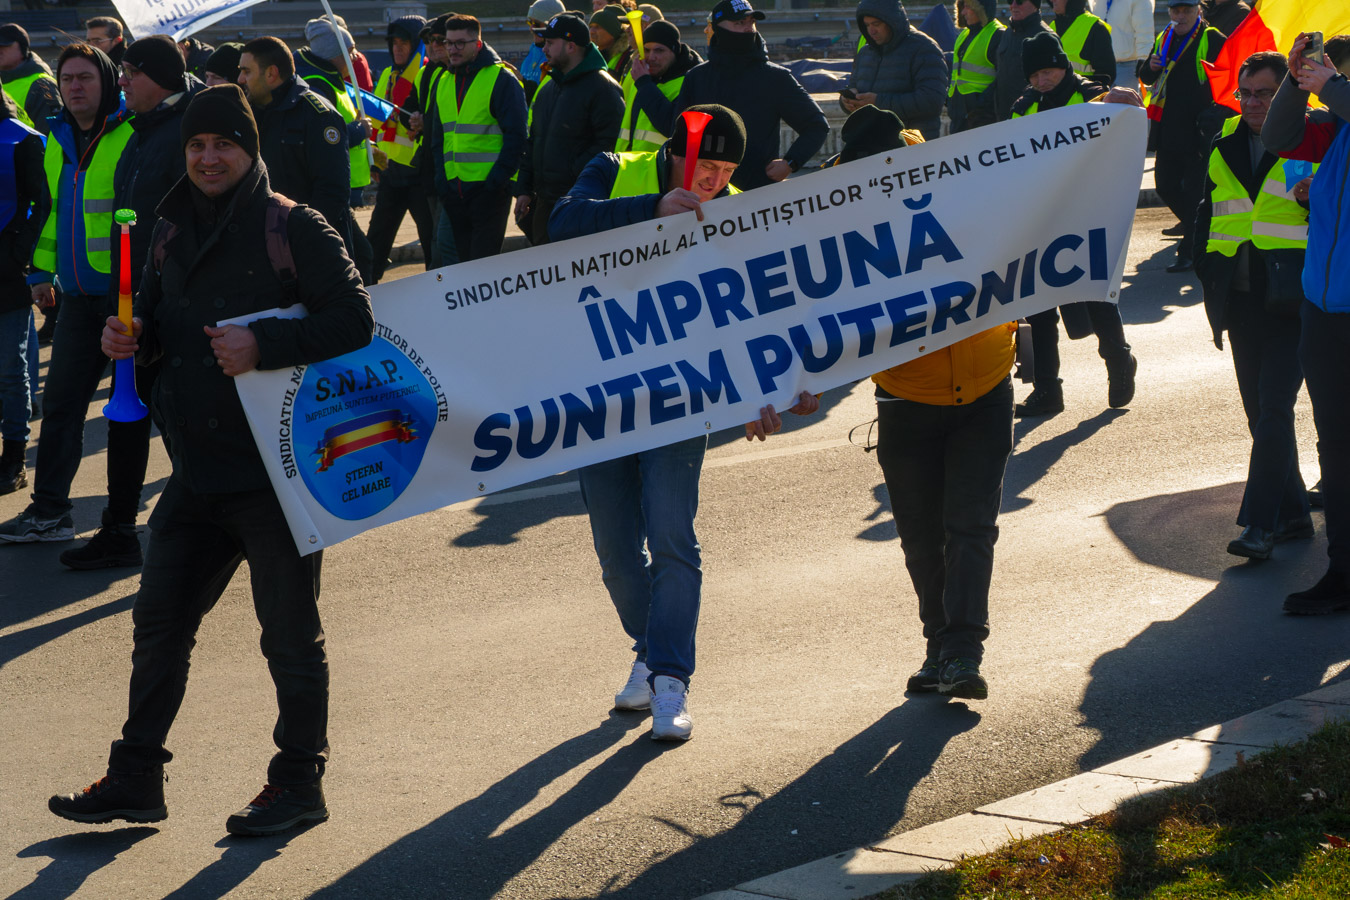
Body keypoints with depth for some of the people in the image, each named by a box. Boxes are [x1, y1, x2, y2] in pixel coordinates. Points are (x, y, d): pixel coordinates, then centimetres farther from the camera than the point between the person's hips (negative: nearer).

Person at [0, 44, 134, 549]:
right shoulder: (57, 140, 11)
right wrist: (42, 269, 18)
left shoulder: (132, 137, -11)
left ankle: (122, 523, 9)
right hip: (79, 295, 7)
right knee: (60, 402, 9)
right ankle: (49, 513, 16)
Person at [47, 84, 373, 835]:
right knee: (159, 625, 11)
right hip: (197, 473, 7)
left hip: (279, 471, -7)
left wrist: (265, 344, -26)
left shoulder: (295, 229, -10)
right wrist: (131, 338, -2)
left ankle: (299, 784, 16)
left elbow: (355, 320, -16)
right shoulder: (172, 231, 11)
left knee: (290, 636, 4)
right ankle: (136, 780, 21)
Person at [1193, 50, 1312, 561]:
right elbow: (1208, 213, 23)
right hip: (1241, 301, 6)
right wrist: (1208, 271, 13)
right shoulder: (1223, 146, 13)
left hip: (1291, 297, -6)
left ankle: (1259, 523, -15)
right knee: (1259, 410, 10)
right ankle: (1292, 513, 21)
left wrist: (1311, 197, -22)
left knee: (1274, 407, -13)